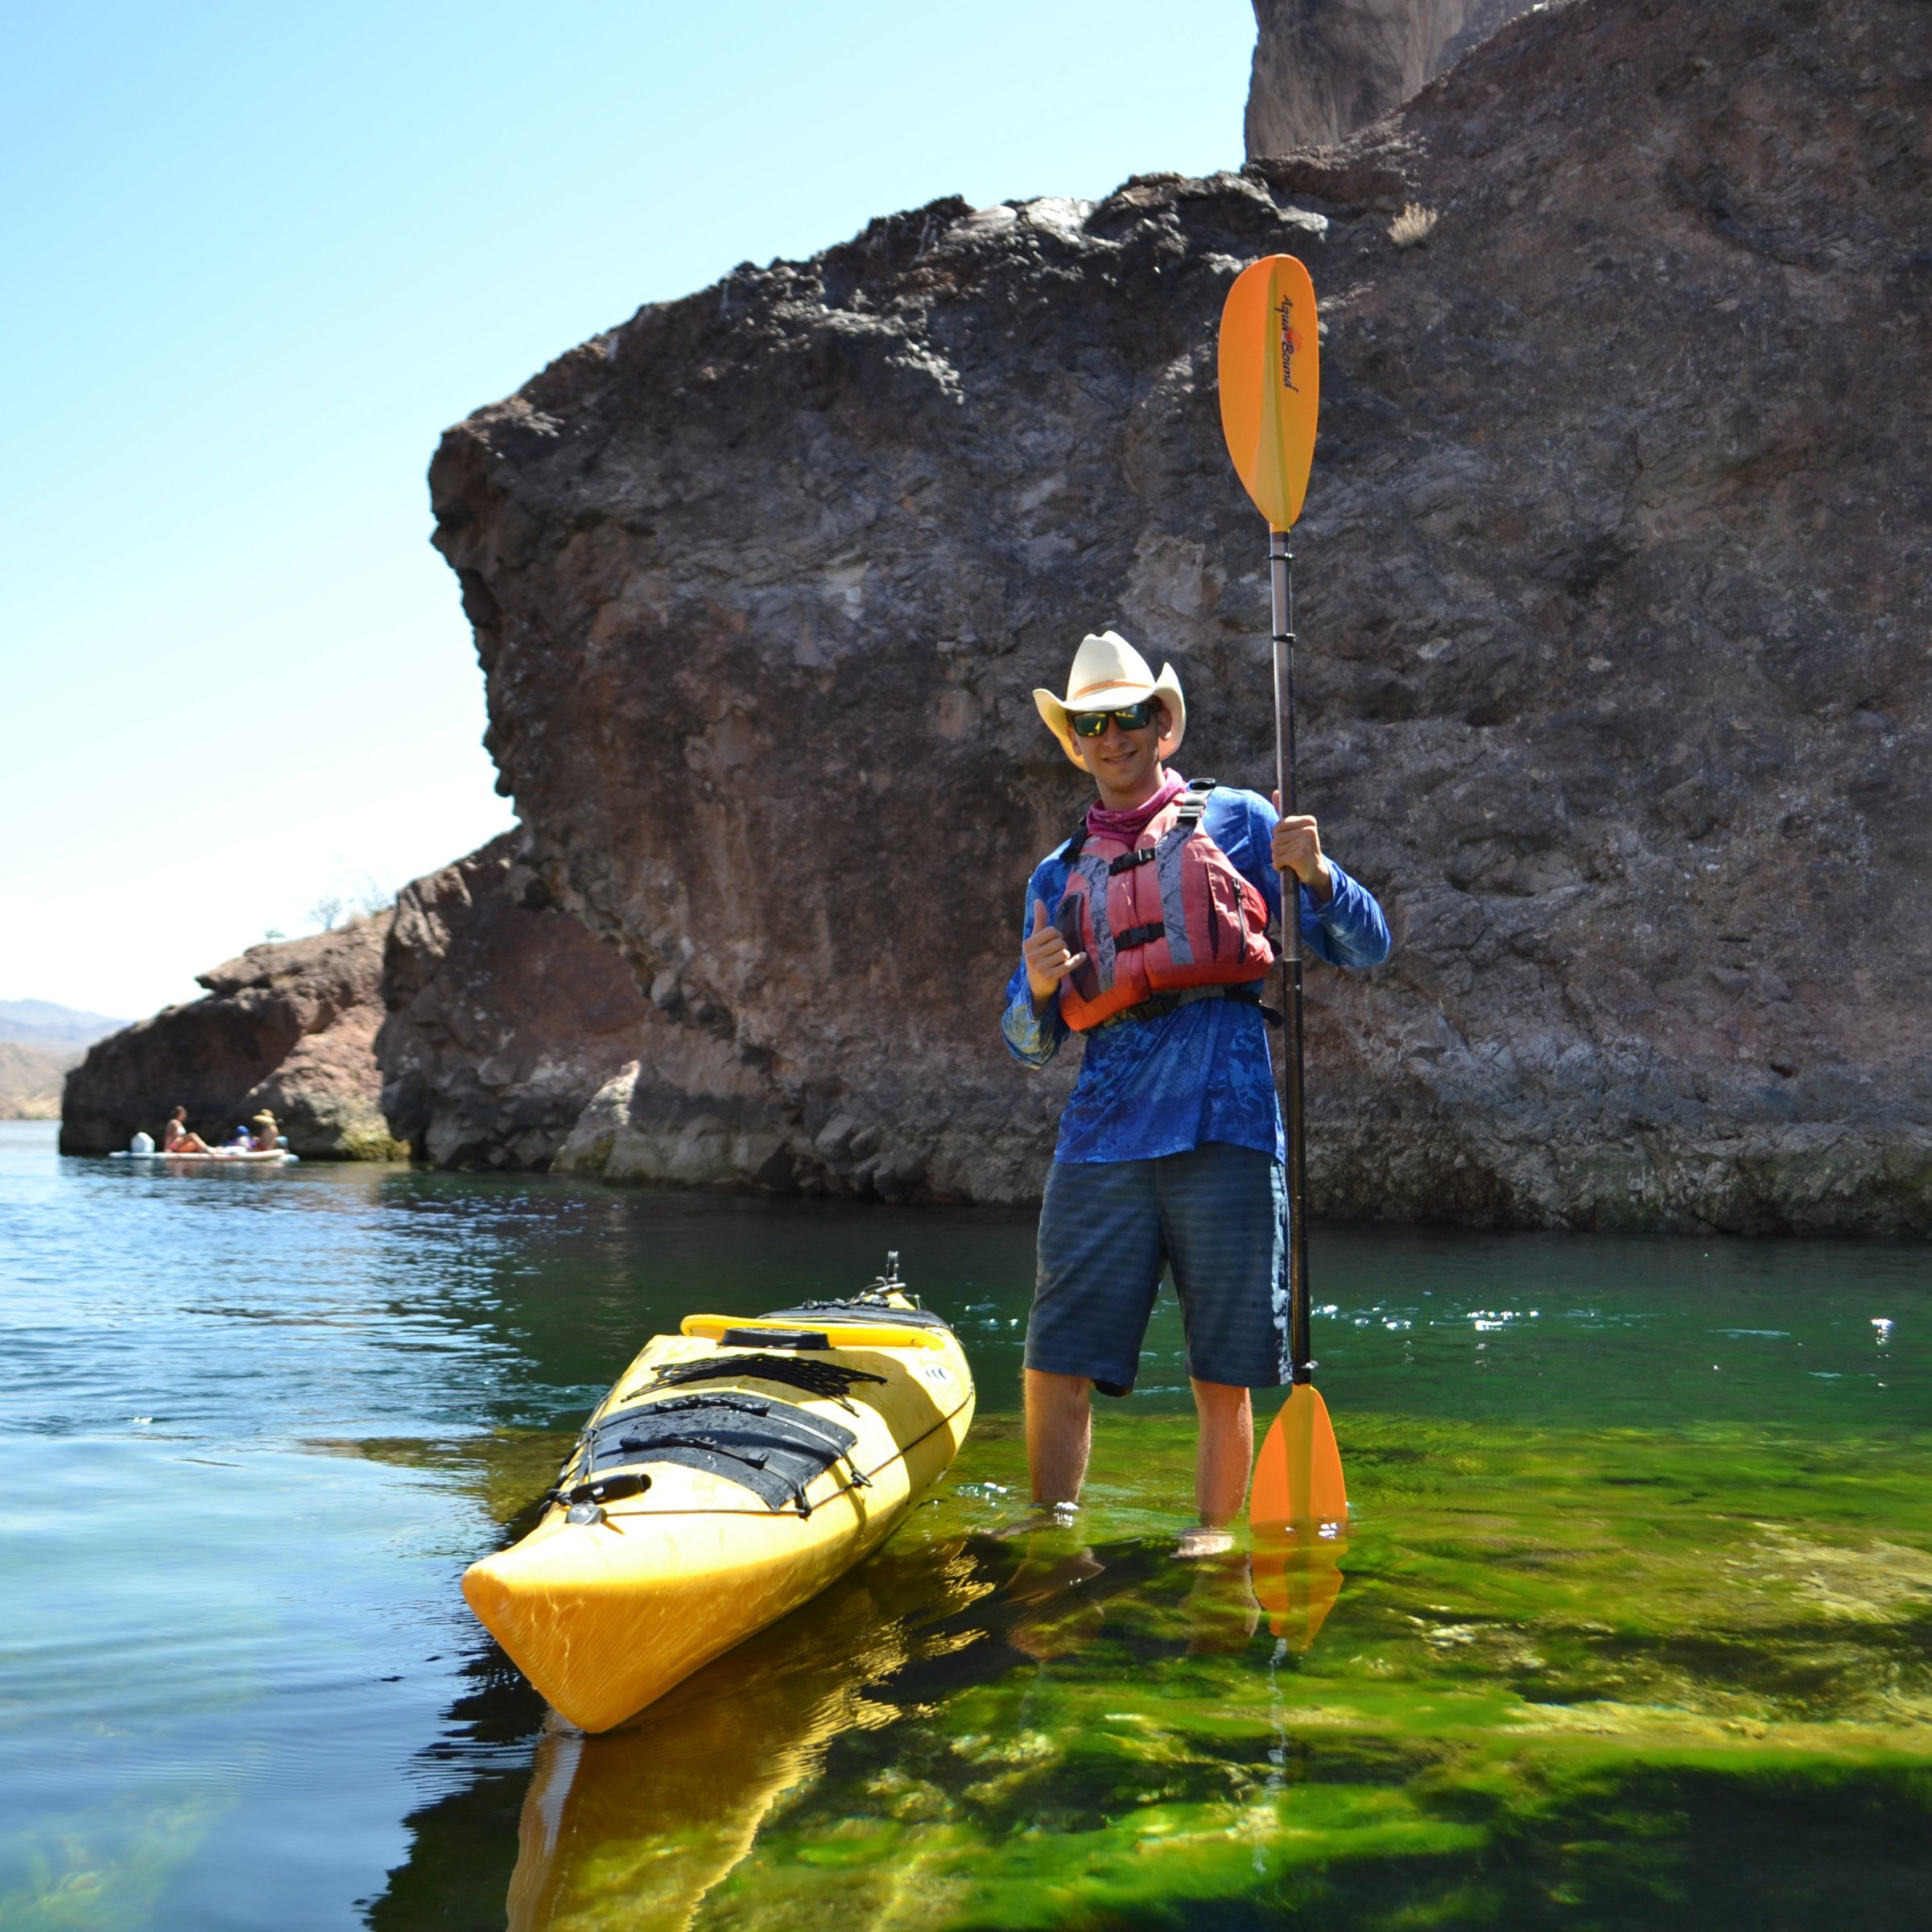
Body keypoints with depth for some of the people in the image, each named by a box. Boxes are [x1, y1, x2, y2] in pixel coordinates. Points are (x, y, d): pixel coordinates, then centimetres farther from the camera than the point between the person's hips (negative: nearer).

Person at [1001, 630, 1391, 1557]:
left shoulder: (1236, 821, 12)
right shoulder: (1058, 874, 20)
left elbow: (1365, 948, 9)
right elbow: (1029, 1042, 20)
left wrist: (1315, 875, -11)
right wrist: (1038, 990, -3)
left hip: (1223, 1125, -2)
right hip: (1103, 1132, 3)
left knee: (1224, 1374, 2)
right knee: (1057, 1360, 0)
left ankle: (1213, 1536, 17)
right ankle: (1051, 1528, 17)